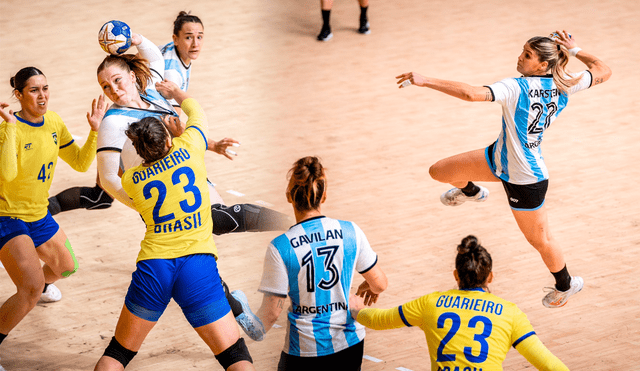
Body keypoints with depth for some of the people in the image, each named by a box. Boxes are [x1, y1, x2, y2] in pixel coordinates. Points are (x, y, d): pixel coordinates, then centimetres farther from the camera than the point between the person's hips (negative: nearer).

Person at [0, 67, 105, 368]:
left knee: (66, 267, 30)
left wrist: (94, 130, -8)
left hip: (39, 215, 8)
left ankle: (44, 285, 64)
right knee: (31, 289, -25)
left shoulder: (53, 123, -2)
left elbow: (81, 163, 5)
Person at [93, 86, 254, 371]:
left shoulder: (130, 179, 7)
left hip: (153, 266, 2)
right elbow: (197, 111, 26)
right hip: (198, 263, -2)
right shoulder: (188, 147, 3)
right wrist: (175, 91, 46)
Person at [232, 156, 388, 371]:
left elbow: (272, 311, -11)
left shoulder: (280, 248, -16)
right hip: (350, 344, 2)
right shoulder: (351, 232, -7)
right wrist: (370, 288, 28)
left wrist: (257, 329, 11)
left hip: (305, 349, -2)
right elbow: (380, 283, 4)